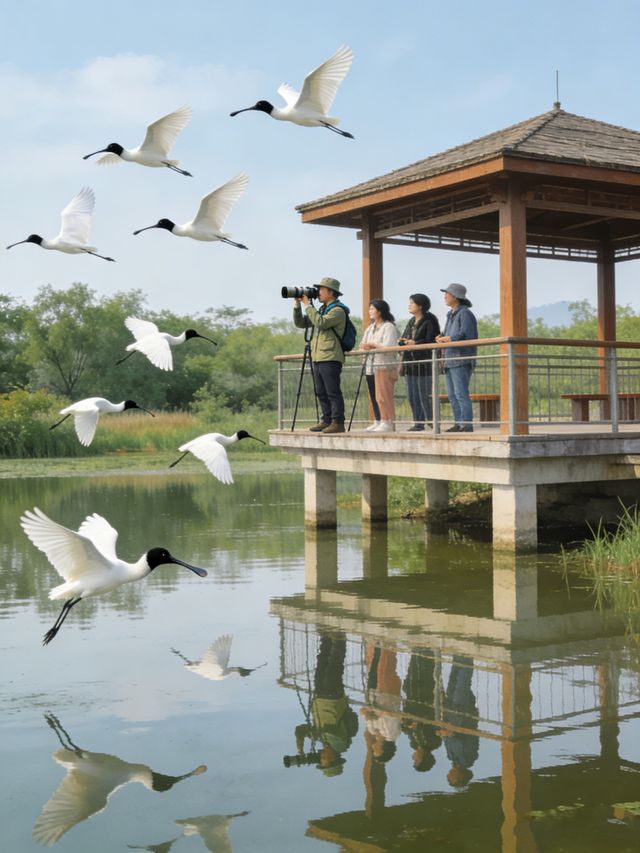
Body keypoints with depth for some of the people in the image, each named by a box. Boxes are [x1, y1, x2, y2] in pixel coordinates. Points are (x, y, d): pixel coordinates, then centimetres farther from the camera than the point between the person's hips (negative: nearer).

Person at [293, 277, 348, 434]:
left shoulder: (338, 310, -7)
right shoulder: (321, 310, 21)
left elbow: (320, 323, -23)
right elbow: (300, 323, 20)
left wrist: (307, 305, -14)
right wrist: (297, 305, 8)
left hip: (330, 358, -9)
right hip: (318, 357, 9)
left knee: (333, 392, -9)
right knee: (321, 393, 10)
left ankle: (338, 422, -8)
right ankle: (327, 421, 15)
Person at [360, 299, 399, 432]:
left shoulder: (389, 327, -4)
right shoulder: (370, 328, 22)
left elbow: (388, 346, -17)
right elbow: (363, 344, 18)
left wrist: (372, 344, -9)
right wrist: (365, 346, -5)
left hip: (385, 366, -8)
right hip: (371, 366, 8)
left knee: (383, 396, -10)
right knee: (374, 396, 7)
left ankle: (388, 422, -8)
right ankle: (378, 421, 13)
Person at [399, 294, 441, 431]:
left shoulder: (429, 322, -7)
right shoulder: (411, 322, 18)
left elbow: (431, 341, -14)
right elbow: (404, 338, 19)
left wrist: (416, 343, -25)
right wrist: (402, 341, -3)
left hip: (424, 362, -8)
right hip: (411, 362, 8)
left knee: (425, 394, -8)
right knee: (412, 395, 7)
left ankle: (431, 420, -1)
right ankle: (418, 422, 12)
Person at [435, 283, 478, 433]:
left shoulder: (465, 314, -8)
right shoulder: (451, 315, 20)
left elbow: (464, 336, -17)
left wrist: (445, 339, -10)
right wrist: (441, 337, 1)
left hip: (461, 360, -9)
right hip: (450, 360, 9)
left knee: (461, 394, -12)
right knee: (452, 395, 9)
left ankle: (467, 425, -11)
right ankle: (458, 423, 13)